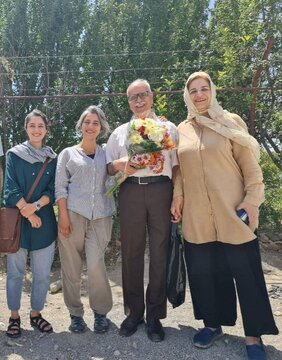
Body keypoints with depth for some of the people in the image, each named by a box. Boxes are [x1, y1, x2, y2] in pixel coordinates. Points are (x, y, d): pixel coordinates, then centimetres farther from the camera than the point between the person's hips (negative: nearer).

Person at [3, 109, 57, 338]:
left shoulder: (52, 158, 8)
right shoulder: (14, 155, 3)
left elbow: (53, 191, 2)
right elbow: (11, 189, -5)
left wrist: (35, 205, -15)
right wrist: (28, 213, -12)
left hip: (44, 222, 2)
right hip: (17, 221, -2)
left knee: (43, 273, 7)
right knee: (15, 272, 9)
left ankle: (36, 314, 27)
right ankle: (14, 316, 27)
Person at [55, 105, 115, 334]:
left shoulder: (106, 153, 16)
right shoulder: (68, 153, 11)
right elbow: (60, 187, 3)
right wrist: (63, 216, -7)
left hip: (101, 215, 1)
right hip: (73, 214, 0)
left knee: (96, 264, -7)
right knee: (72, 266, 4)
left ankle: (101, 311, 15)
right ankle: (75, 312, 22)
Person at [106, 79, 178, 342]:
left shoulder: (168, 128, 13)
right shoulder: (120, 132, 17)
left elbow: (176, 166, 9)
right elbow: (107, 167, 15)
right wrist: (120, 164, -8)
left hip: (161, 190, -1)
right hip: (130, 192, 1)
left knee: (159, 253, 2)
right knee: (131, 253, 5)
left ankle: (154, 315, 17)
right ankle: (133, 311, 21)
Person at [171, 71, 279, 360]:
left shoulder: (231, 122, 3)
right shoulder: (181, 130, 11)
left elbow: (250, 165, -1)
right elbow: (179, 169, 13)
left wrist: (252, 199, -10)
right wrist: (177, 196, 1)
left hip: (232, 211, -2)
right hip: (196, 214, 3)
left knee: (245, 271, 4)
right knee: (204, 270, 11)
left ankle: (253, 335, 21)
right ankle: (213, 324, 31)